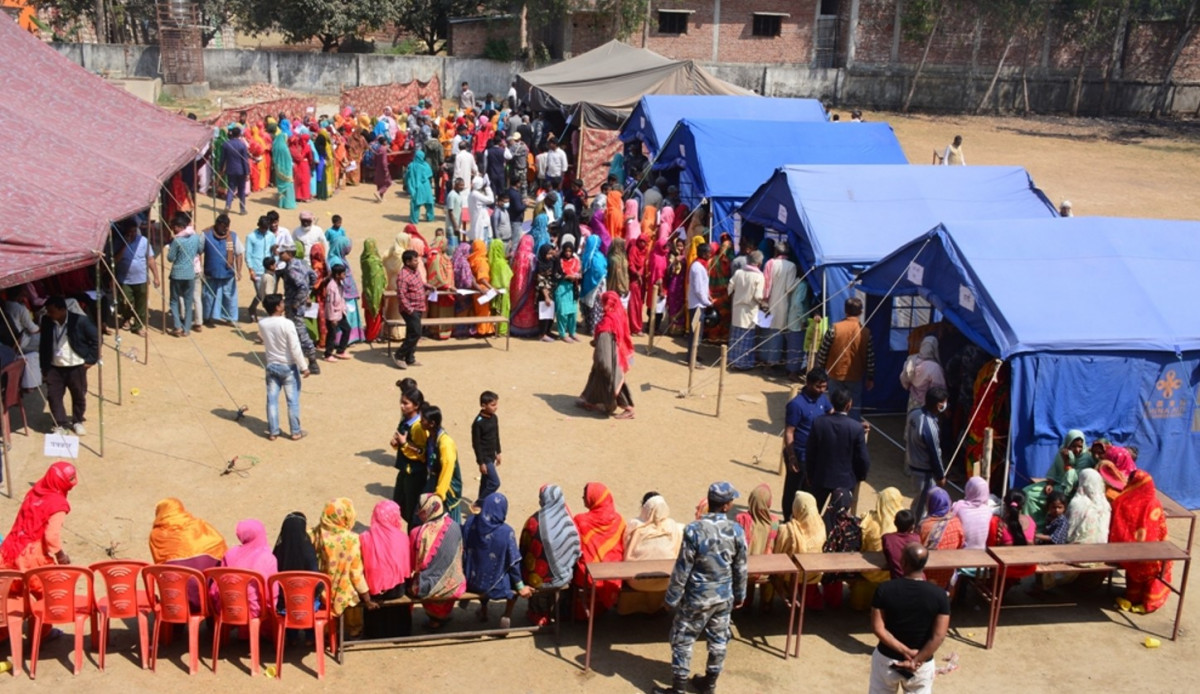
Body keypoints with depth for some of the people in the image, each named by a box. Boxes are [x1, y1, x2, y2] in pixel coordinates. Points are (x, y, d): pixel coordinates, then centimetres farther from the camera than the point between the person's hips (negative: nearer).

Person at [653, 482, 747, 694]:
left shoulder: (694, 530, -22)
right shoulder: (736, 531, -10)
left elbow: (682, 569, -16)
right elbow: (740, 568, 1)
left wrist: (672, 598, -5)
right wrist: (740, 595, 16)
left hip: (697, 597, -4)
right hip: (724, 596, 4)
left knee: (682, 641, 10)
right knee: (718, 640, 19)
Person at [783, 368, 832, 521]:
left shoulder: (822, 399, 0)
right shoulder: (796, 404, -22)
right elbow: (788, 433, -20)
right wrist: (792, 458, -20)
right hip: (800, 455, -7)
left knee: (809, 489, 19)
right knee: (793, 490, 7)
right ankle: (788, 521, 22)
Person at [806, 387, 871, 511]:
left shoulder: (818, 422, -14)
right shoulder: (857, 428, -18)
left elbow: (810, 452, -6)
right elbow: (862, 458, -11)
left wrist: (810, 474, 9)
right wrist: (861, 475, 9)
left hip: (821, 477, 1)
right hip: (846, 480, -1)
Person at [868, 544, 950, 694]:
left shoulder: (885, 590, -17)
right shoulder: (939, 595, -16)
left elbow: (878, 629, -17)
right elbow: (938, 636, -18)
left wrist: (905, 651, -13)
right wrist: (916, 660, -14)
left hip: (886, 659, 0)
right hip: (922, 664, 0)